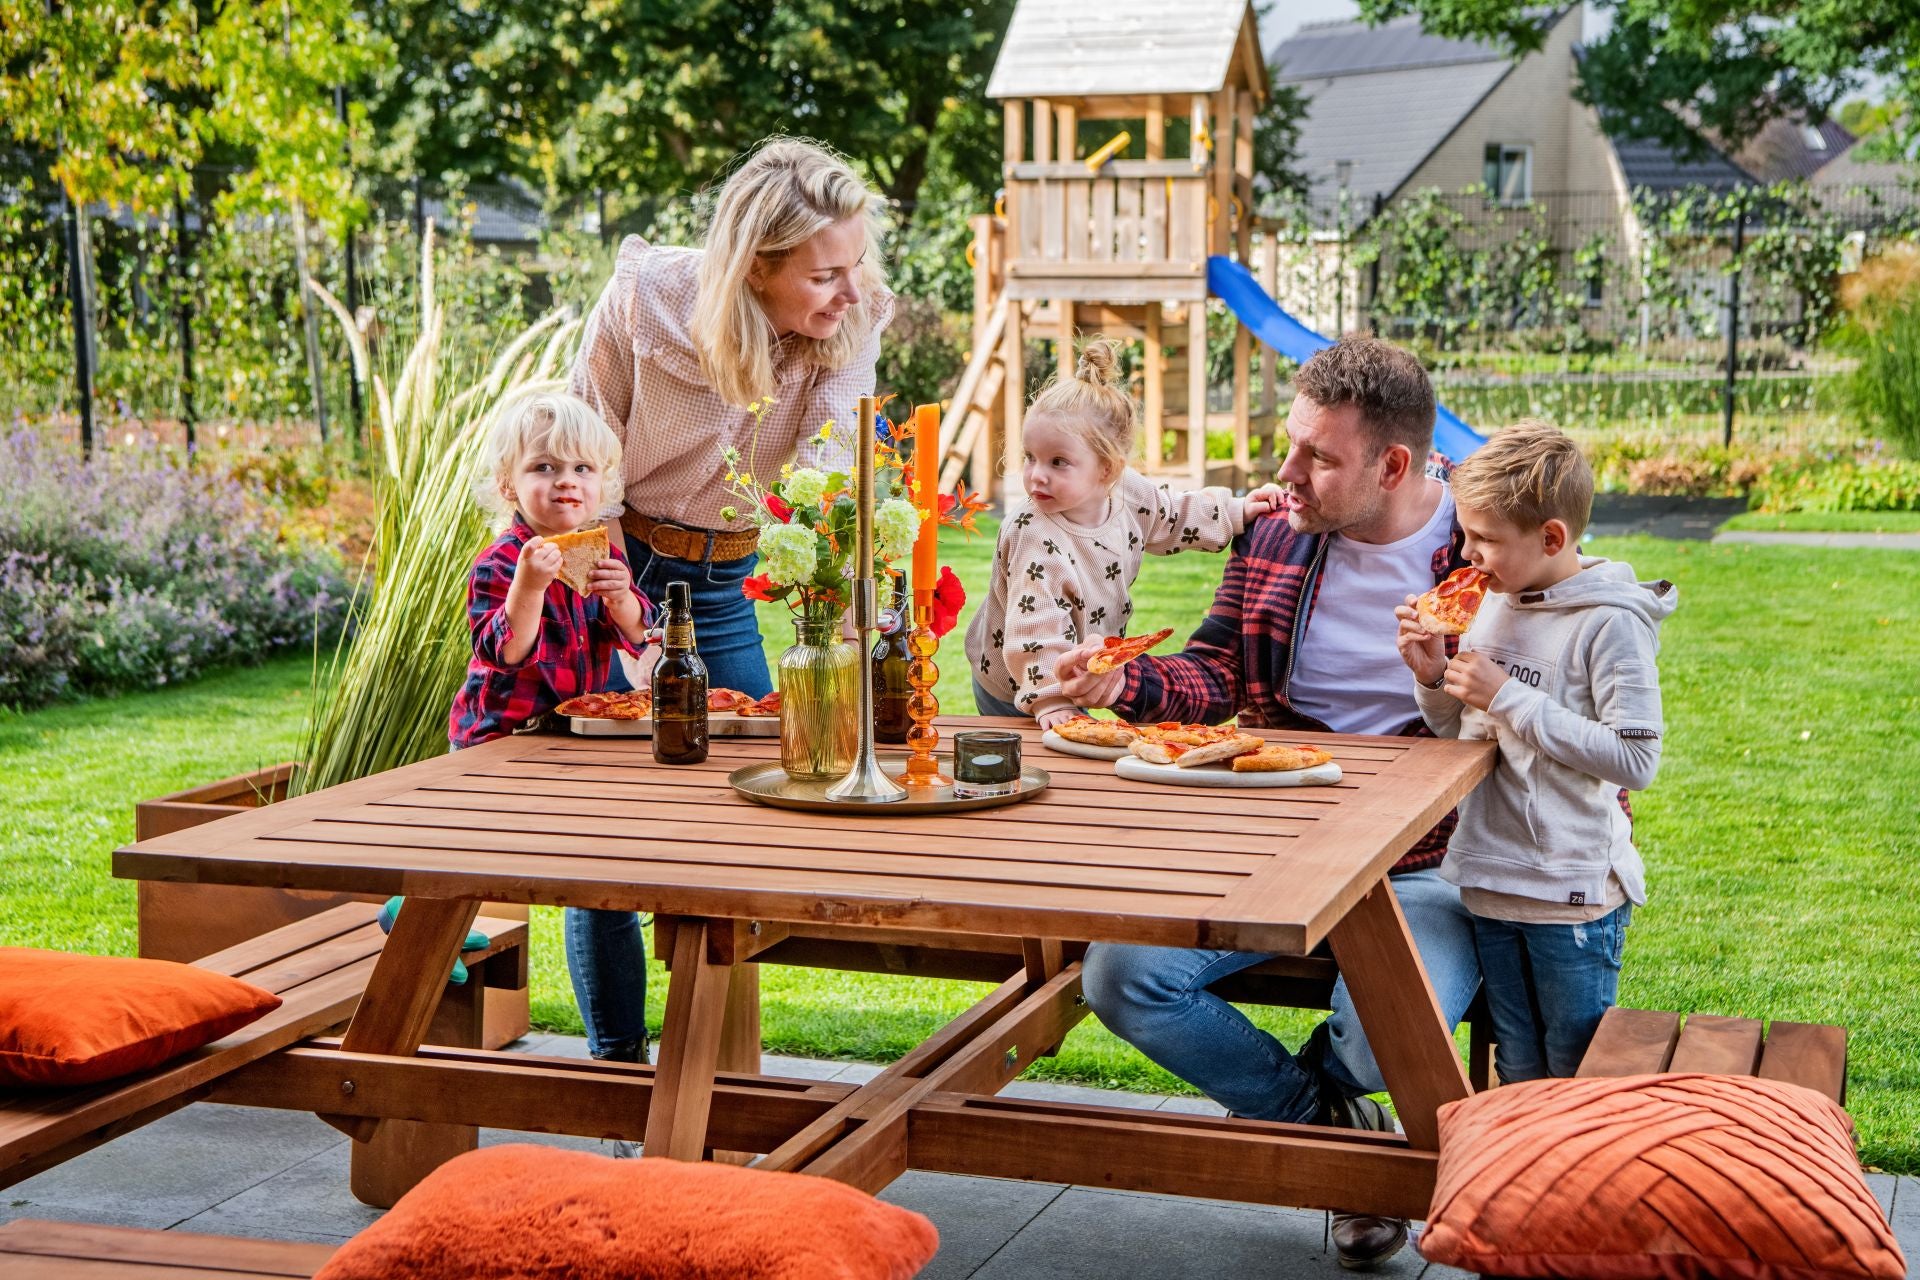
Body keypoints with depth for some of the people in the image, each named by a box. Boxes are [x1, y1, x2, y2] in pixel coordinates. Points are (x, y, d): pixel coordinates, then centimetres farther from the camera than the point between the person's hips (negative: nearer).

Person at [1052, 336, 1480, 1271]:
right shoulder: (1274, 533, 5)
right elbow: (1215, 675, 8)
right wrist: (1125, 683, -10)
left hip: (1422, 865, -4)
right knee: (1119, 976, -16)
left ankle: (1317, 1071, 15)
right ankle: (1322, 1121, 10)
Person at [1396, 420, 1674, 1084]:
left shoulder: (1610, 623, -15)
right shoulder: (1492, 604, 6)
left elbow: (1636, 758, -22)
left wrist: (1508, 698, -20)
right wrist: (1434, 677, -6)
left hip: (1575, 890, -7)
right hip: (1491, 880, 7)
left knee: (1577, 1075, 4)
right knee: (1516, 1076, 16)